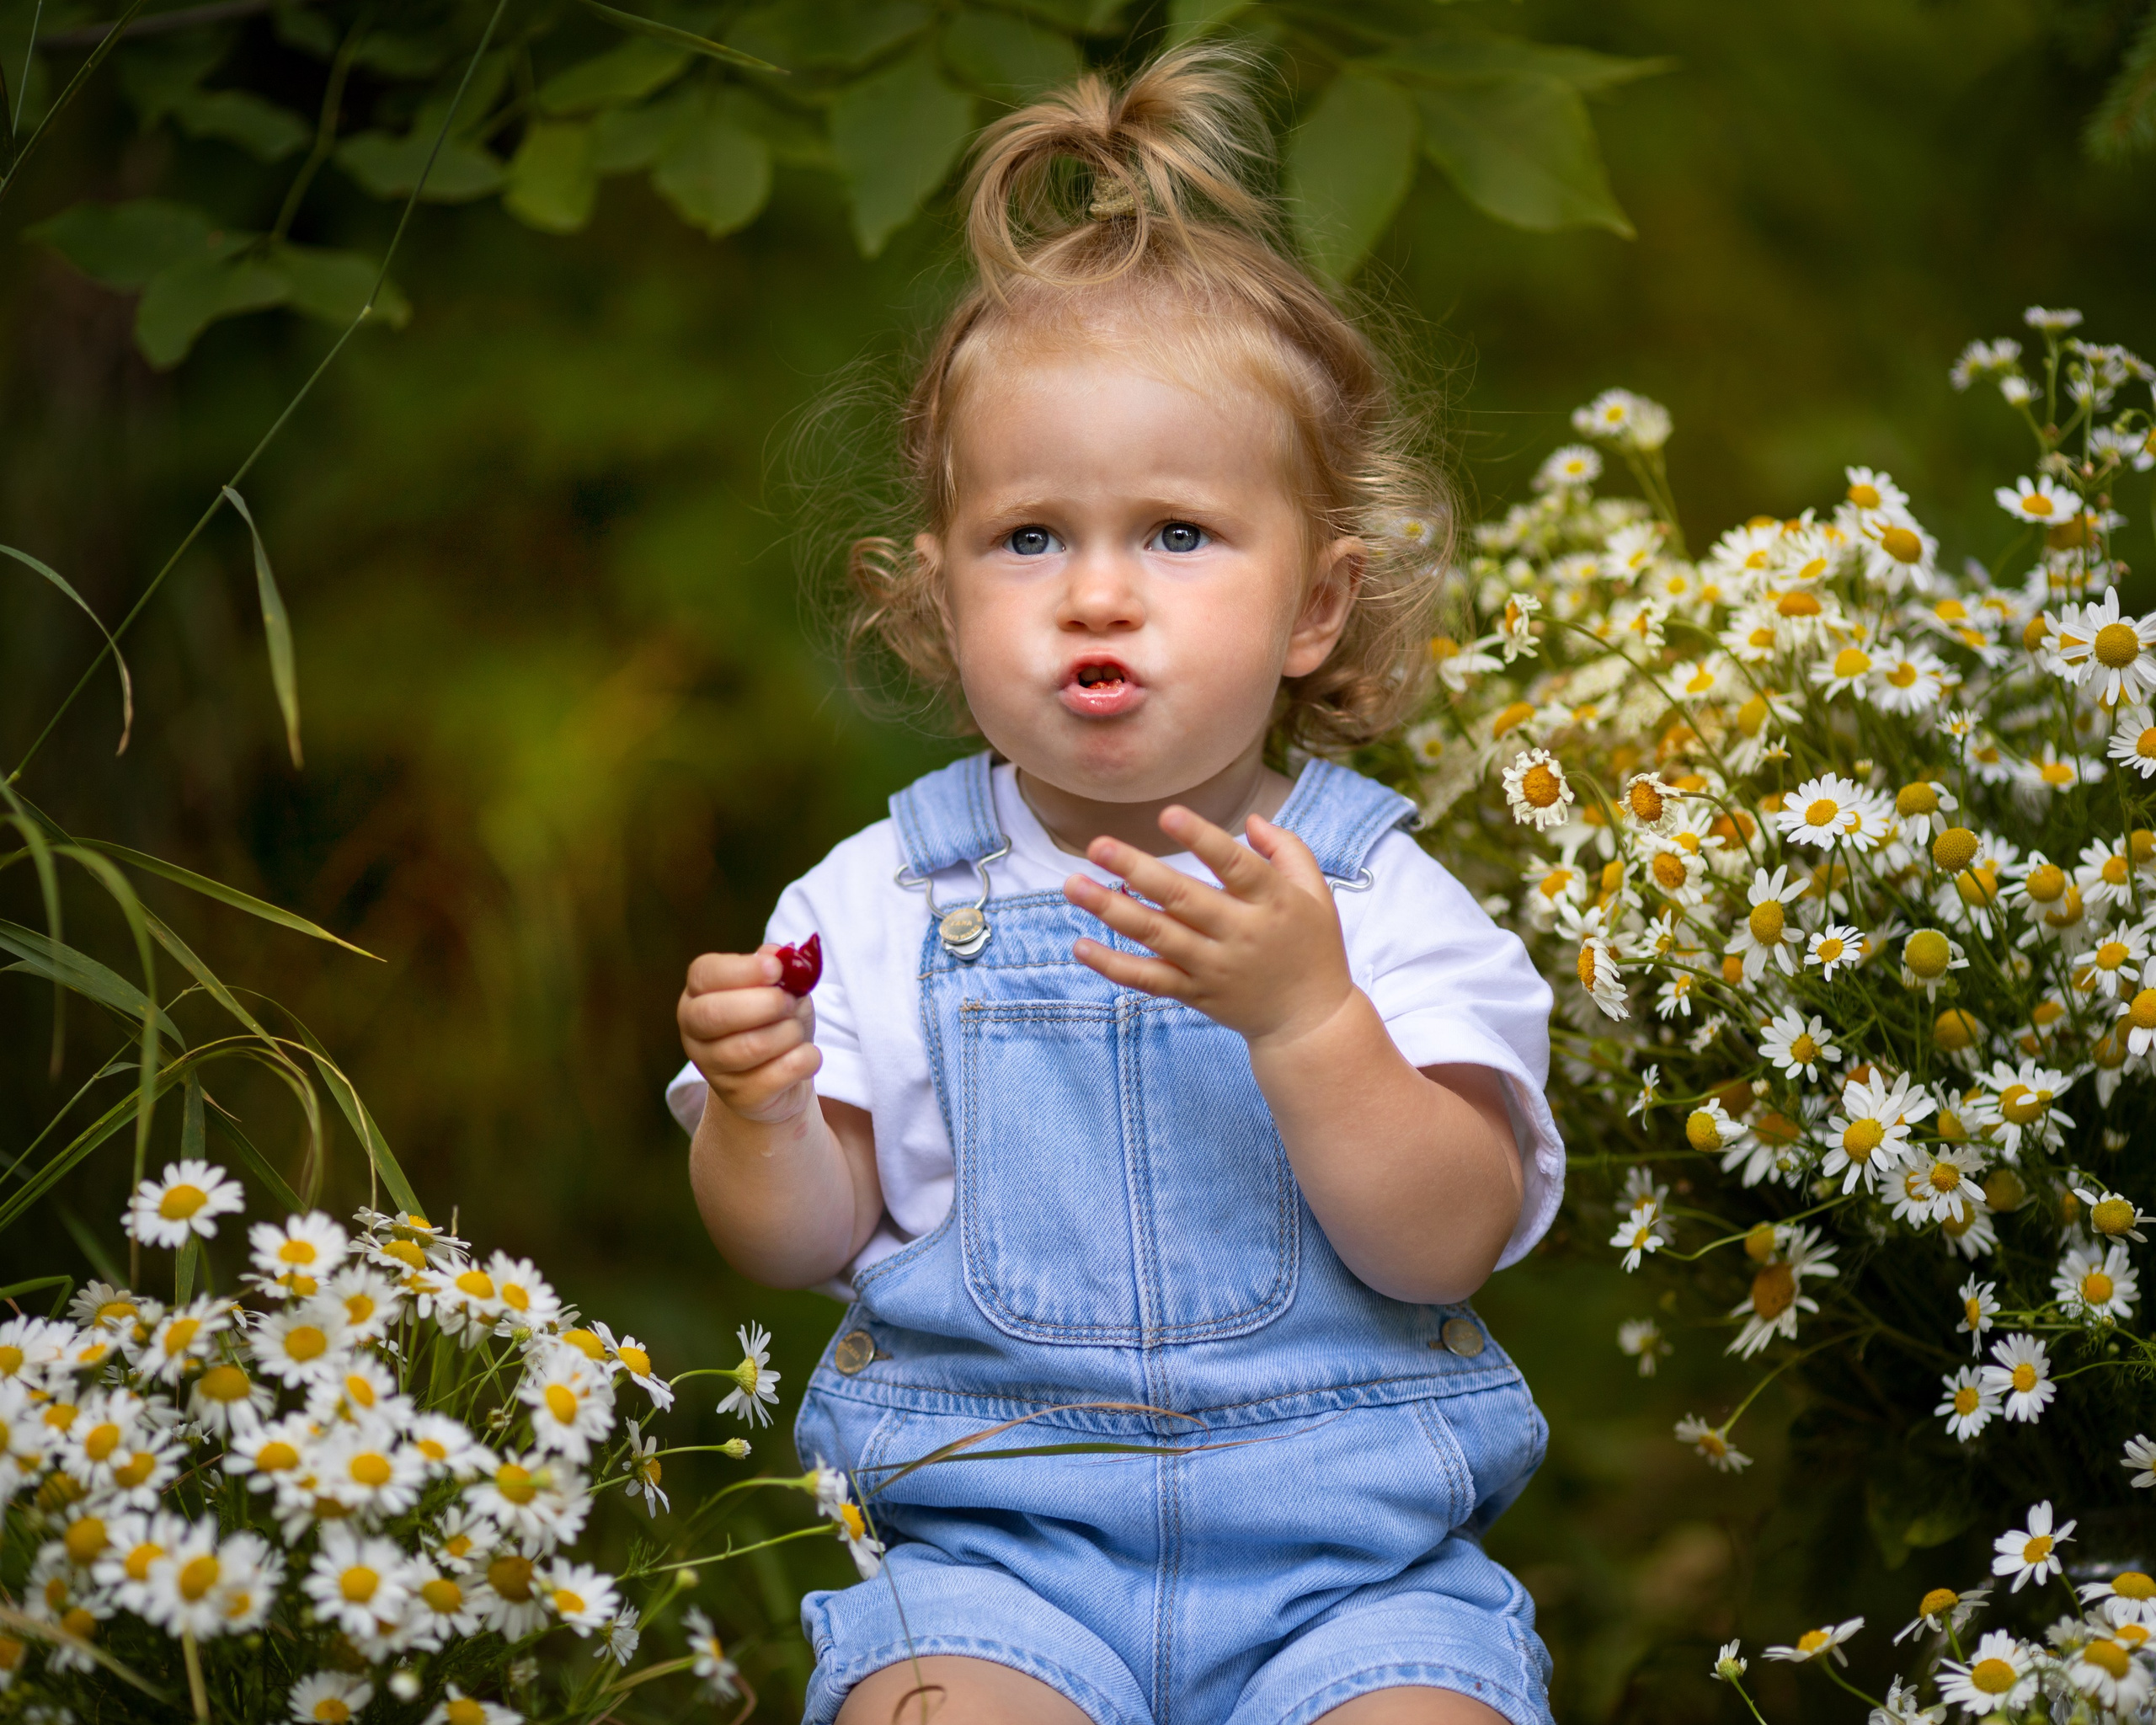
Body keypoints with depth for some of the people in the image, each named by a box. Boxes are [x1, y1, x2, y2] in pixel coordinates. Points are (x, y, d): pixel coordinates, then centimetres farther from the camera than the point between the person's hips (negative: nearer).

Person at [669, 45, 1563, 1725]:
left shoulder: (1382, 903, 0)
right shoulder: (884, 903, 5)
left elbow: (1441, 1246, -11)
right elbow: (803, 1241, 7)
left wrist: (1302, 1015, -24)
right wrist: (759, 1112, -15)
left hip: (1349, 1545, 0)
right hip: (997, 1540, 0)